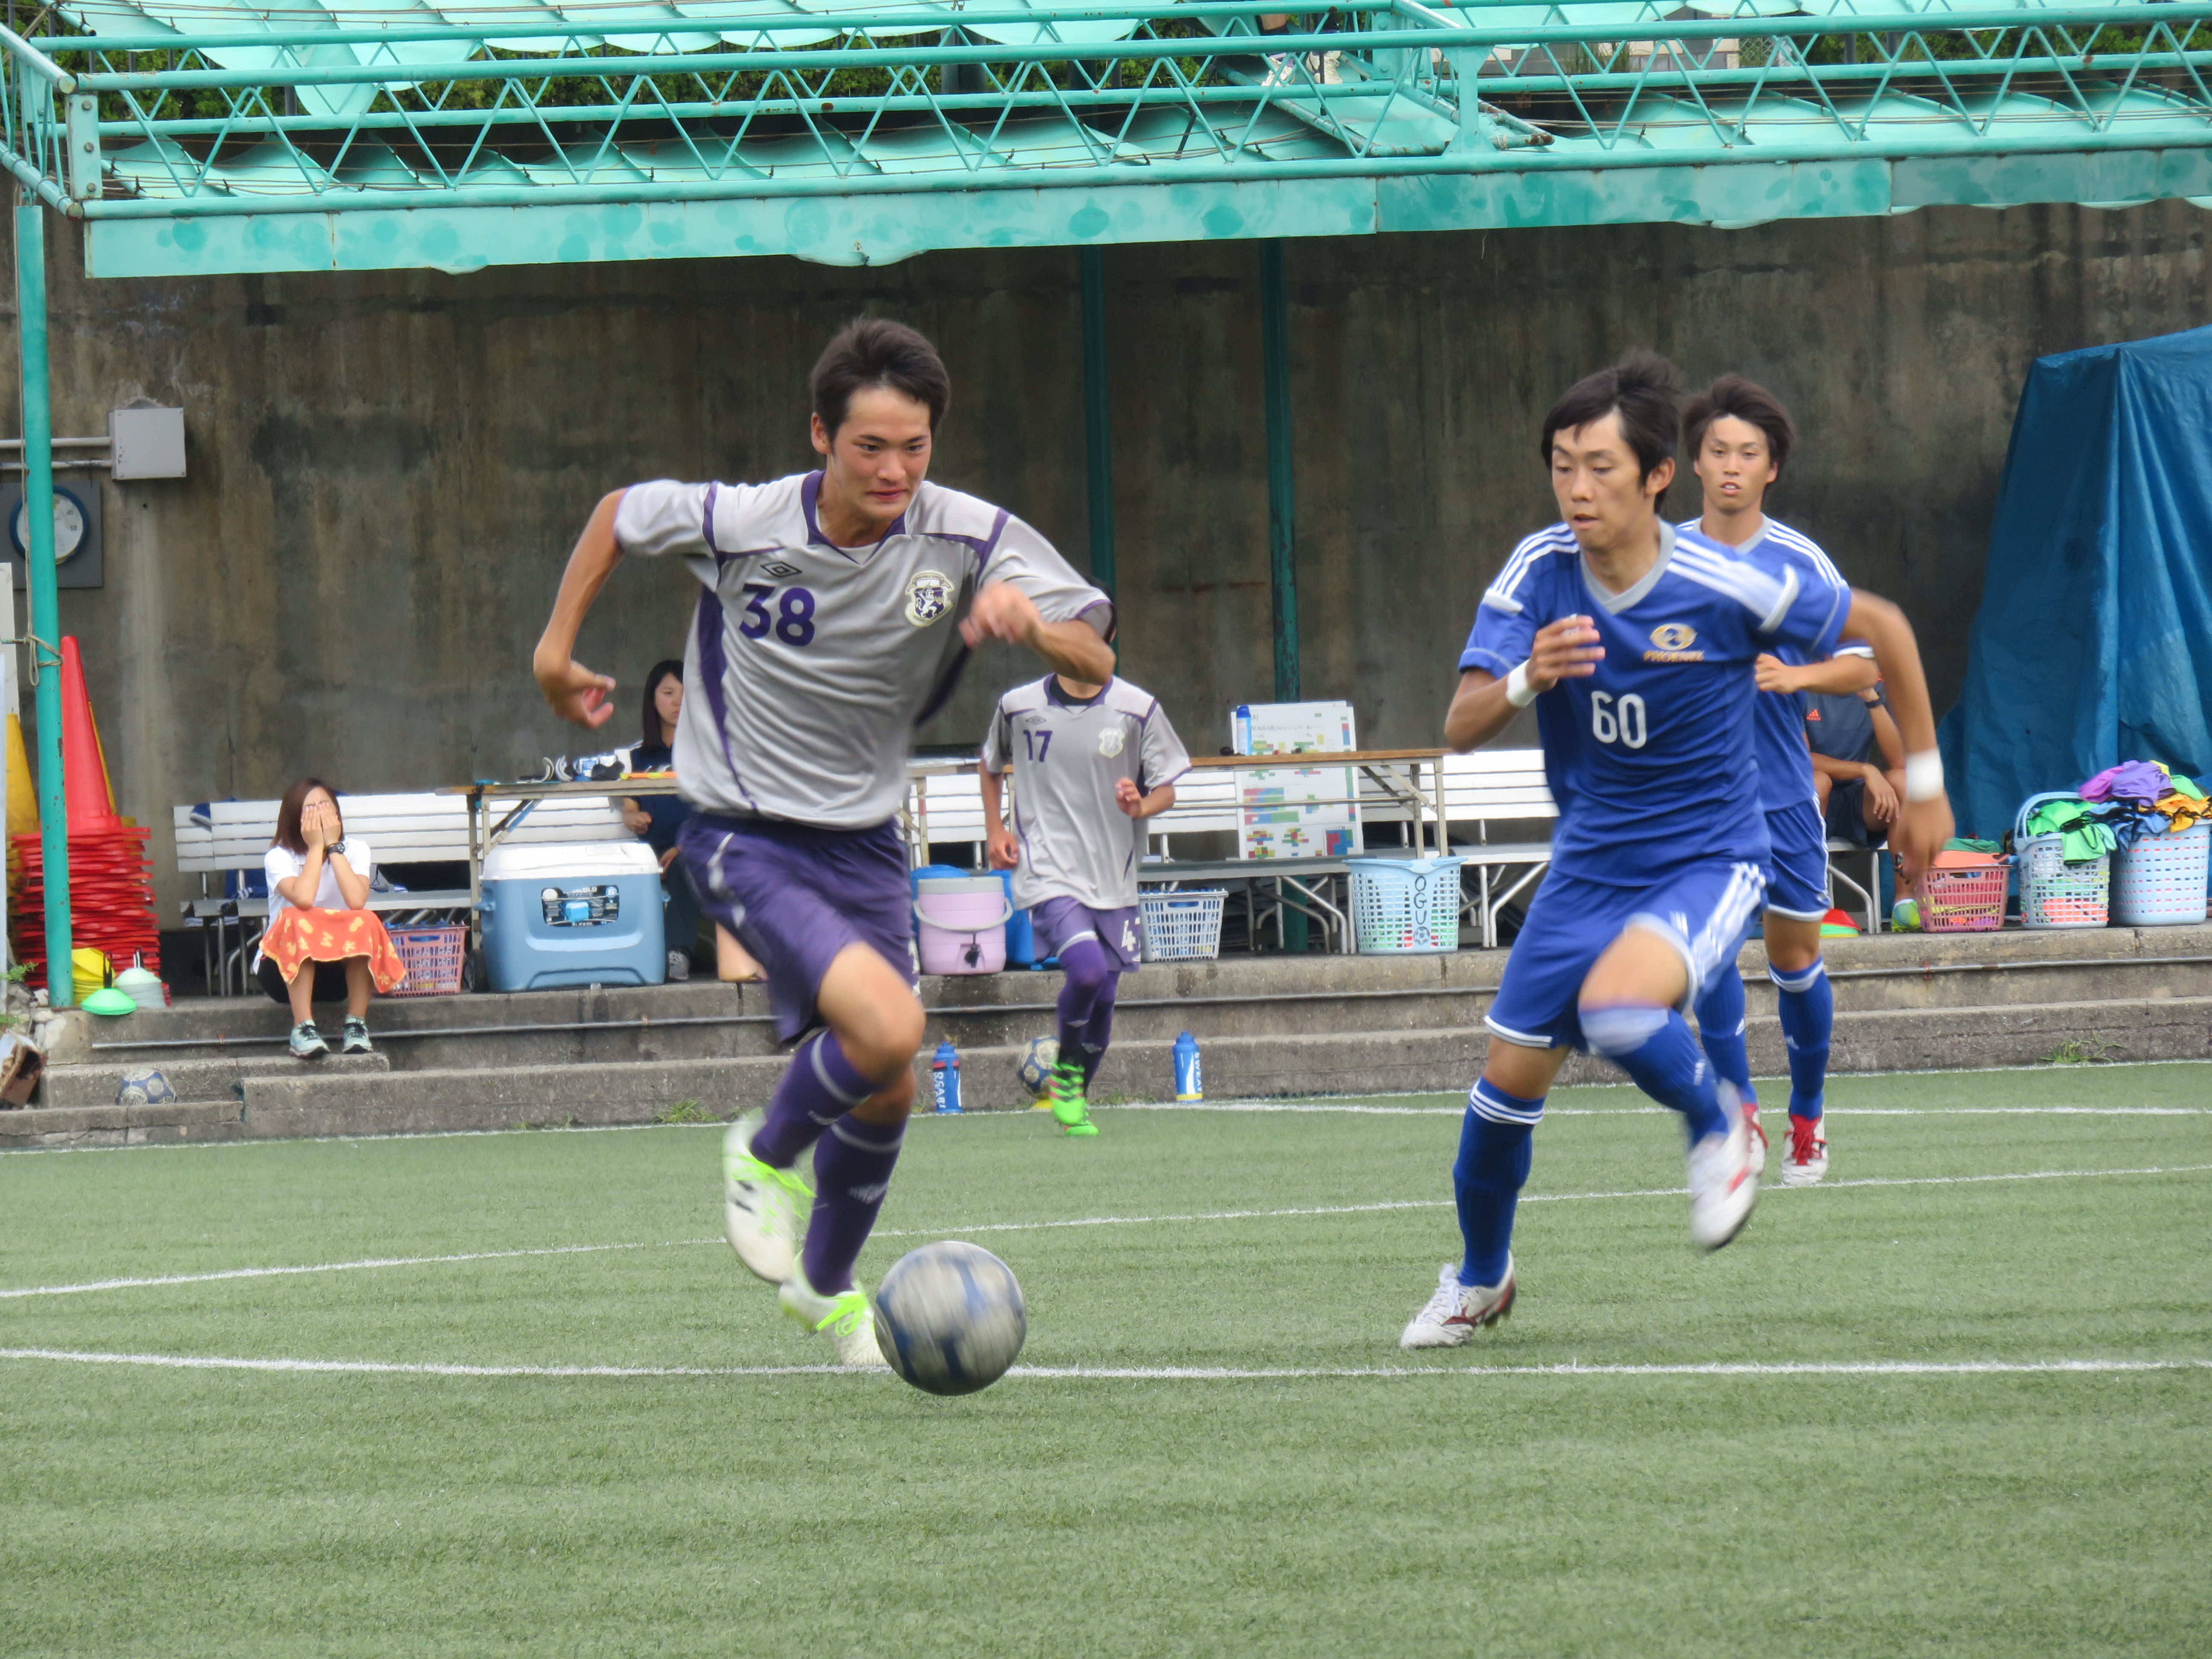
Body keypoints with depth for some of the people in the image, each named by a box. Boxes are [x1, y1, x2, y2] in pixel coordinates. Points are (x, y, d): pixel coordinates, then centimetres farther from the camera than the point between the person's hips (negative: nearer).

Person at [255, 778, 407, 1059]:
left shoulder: (355, 850, 0)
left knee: (364, 921, -29)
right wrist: (316, 846, -19)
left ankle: (357, 1025, -23)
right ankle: (303, 1029, -36)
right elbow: (303, 899, -29)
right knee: (296, 920, -33)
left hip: (343, 968, 2)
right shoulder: (279, 857, -7)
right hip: (287, 968, -2)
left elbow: (357, 901, -22)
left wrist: (333, 846, -16)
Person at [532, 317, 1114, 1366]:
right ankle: (764, 1155, 5)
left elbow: (1095, 664, -17)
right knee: (887, 1028, -26)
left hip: (864, 840, 5)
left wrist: (1032, 626, -37)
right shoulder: (738, 524, -18)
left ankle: (827, 1287, 41)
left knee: (887, 1091, 14)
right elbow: (621, 514, 3)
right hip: (743, 837, -5)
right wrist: (557, 648, 7)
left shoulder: (971, 540, -14)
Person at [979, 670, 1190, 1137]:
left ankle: (1078, 1100, 31)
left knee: (1103, 997, 8)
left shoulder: (1139, 709, -1)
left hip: (1113, 879, 3)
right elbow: (990, 766, 21)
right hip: (1049, 875, -3)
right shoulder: (1018, 707, 1)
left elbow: (1167, 790, 4)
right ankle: (1066, 1070, 3)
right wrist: (996, 829, 10)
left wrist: (1142, 806, -18)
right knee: (1087, 971, -24)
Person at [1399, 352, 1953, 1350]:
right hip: (1590, 861, 4)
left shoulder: (1725, 588, -20)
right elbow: (1461, 729, -17)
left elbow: (1880, 628, -4)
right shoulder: (1538, 574, -12)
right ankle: (1480, 1278, 32)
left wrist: (1923, 779, 2)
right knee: (1510, 1075, 6)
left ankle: (1717, 1131, -1)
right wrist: (1525, 679, -39)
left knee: (1615, 1007, -33)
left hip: (1707, 856, -4)